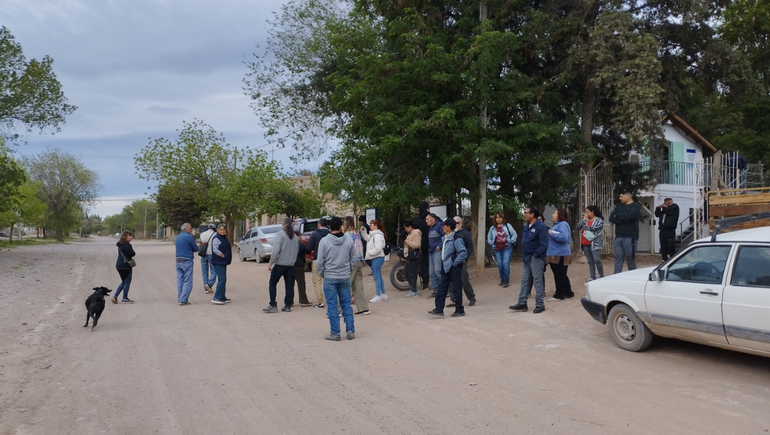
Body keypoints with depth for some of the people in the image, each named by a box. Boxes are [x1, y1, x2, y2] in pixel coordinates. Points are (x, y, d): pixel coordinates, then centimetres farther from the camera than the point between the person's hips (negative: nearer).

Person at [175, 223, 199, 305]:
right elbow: (196, 249, -5)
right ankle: (183, 300, -6)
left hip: (178, 261, 8)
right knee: (187, 281, -3)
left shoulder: (177, 237, 14)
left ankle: (180, 299, 15)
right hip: (187, 261, -7)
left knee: (180, 281, 11)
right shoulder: (189, 237, -10)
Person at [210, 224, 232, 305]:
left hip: (223, 262, 10)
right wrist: (223, 256, -17)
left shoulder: (224, 238, 16)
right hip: (218, 262, -10)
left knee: (223, 280, 12)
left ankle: (222, 298, 18)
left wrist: (227, 258, 13)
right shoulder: (216, 238, -12)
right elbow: (215, 250, -22)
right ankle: (216, 298, -11)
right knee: (222, 279, -13)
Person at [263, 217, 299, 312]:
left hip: (280, 264, -6)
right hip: (291, 265, 6)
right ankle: (287, 306, 9)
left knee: (272, 284, 4)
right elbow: (297, 250, 12)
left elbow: (276, 250, -16)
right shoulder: (295, 237, 11)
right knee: (289, 286, 8)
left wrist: (271, 263, -11)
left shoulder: (280, 234, -9)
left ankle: (273, 305, 1)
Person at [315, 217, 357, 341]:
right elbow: (353, 259, 5)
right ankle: (350, 331, 12)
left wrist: (321, 274, 7)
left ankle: (335, 333, 7)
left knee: (332, 306, 3)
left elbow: (320, 261, -8)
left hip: (329, 278, -3)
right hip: (345, 277, 3)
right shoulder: (349, 240, -1)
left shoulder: (324, 241, -10)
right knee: (346, 305, 11)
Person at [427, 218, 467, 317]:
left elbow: (463, 253, -21)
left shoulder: (456, 239, -17)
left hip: (454, 268, -8)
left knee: (456, 289, 2)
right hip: (445, 267, 8)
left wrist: (455, 262, -17)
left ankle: (460, 310, 12)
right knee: (442, 288, 7)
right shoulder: (444, 238, 9)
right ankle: (439, 309, 10)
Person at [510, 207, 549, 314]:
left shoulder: (541, 226, -13)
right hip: (526, 258, 9)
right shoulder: (526, 226, 13)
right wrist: (523, 255, 12)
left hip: (535, 258, -9)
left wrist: (535, 255, -17)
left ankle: (540, 305, 6)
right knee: (524, 280, 9)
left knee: (537, 281, -2)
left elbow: (543, 244, -17)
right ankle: (522, 303, 14)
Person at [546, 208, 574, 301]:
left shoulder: (563, 224, -14)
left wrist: (552, 233, -22)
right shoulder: (557, 224, 18)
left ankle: (559, 295, 5)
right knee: (561, 275, 16)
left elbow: (564, 237, -28)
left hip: (560, 255, -10)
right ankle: (568, 293, 25)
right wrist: (550, 233, 13)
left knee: (559, 275, -2)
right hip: (556, 254, 10)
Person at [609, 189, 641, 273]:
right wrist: (624, 219, -9)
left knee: (630, 259, 1)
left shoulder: (635, 206, 0)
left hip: (630, 237, -5)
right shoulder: (619, 206, 17)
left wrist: (618, 216, -6)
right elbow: (611, 219, 5)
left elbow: (630, 215, -21)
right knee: (618, 258, 1)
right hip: (618, 237, 5)